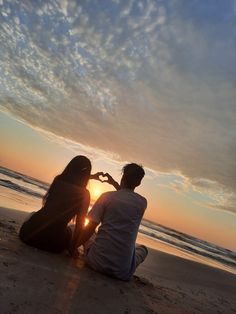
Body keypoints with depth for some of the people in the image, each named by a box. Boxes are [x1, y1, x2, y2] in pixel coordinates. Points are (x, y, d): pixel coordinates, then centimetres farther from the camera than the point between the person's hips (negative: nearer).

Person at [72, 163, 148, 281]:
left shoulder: (106, 196, -5)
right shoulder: (142, 203, 0)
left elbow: (89, 229, -7)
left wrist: (74, 247, 7)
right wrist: (115, 183, 25)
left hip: (96, 262, 0)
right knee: (143, 248, 32)